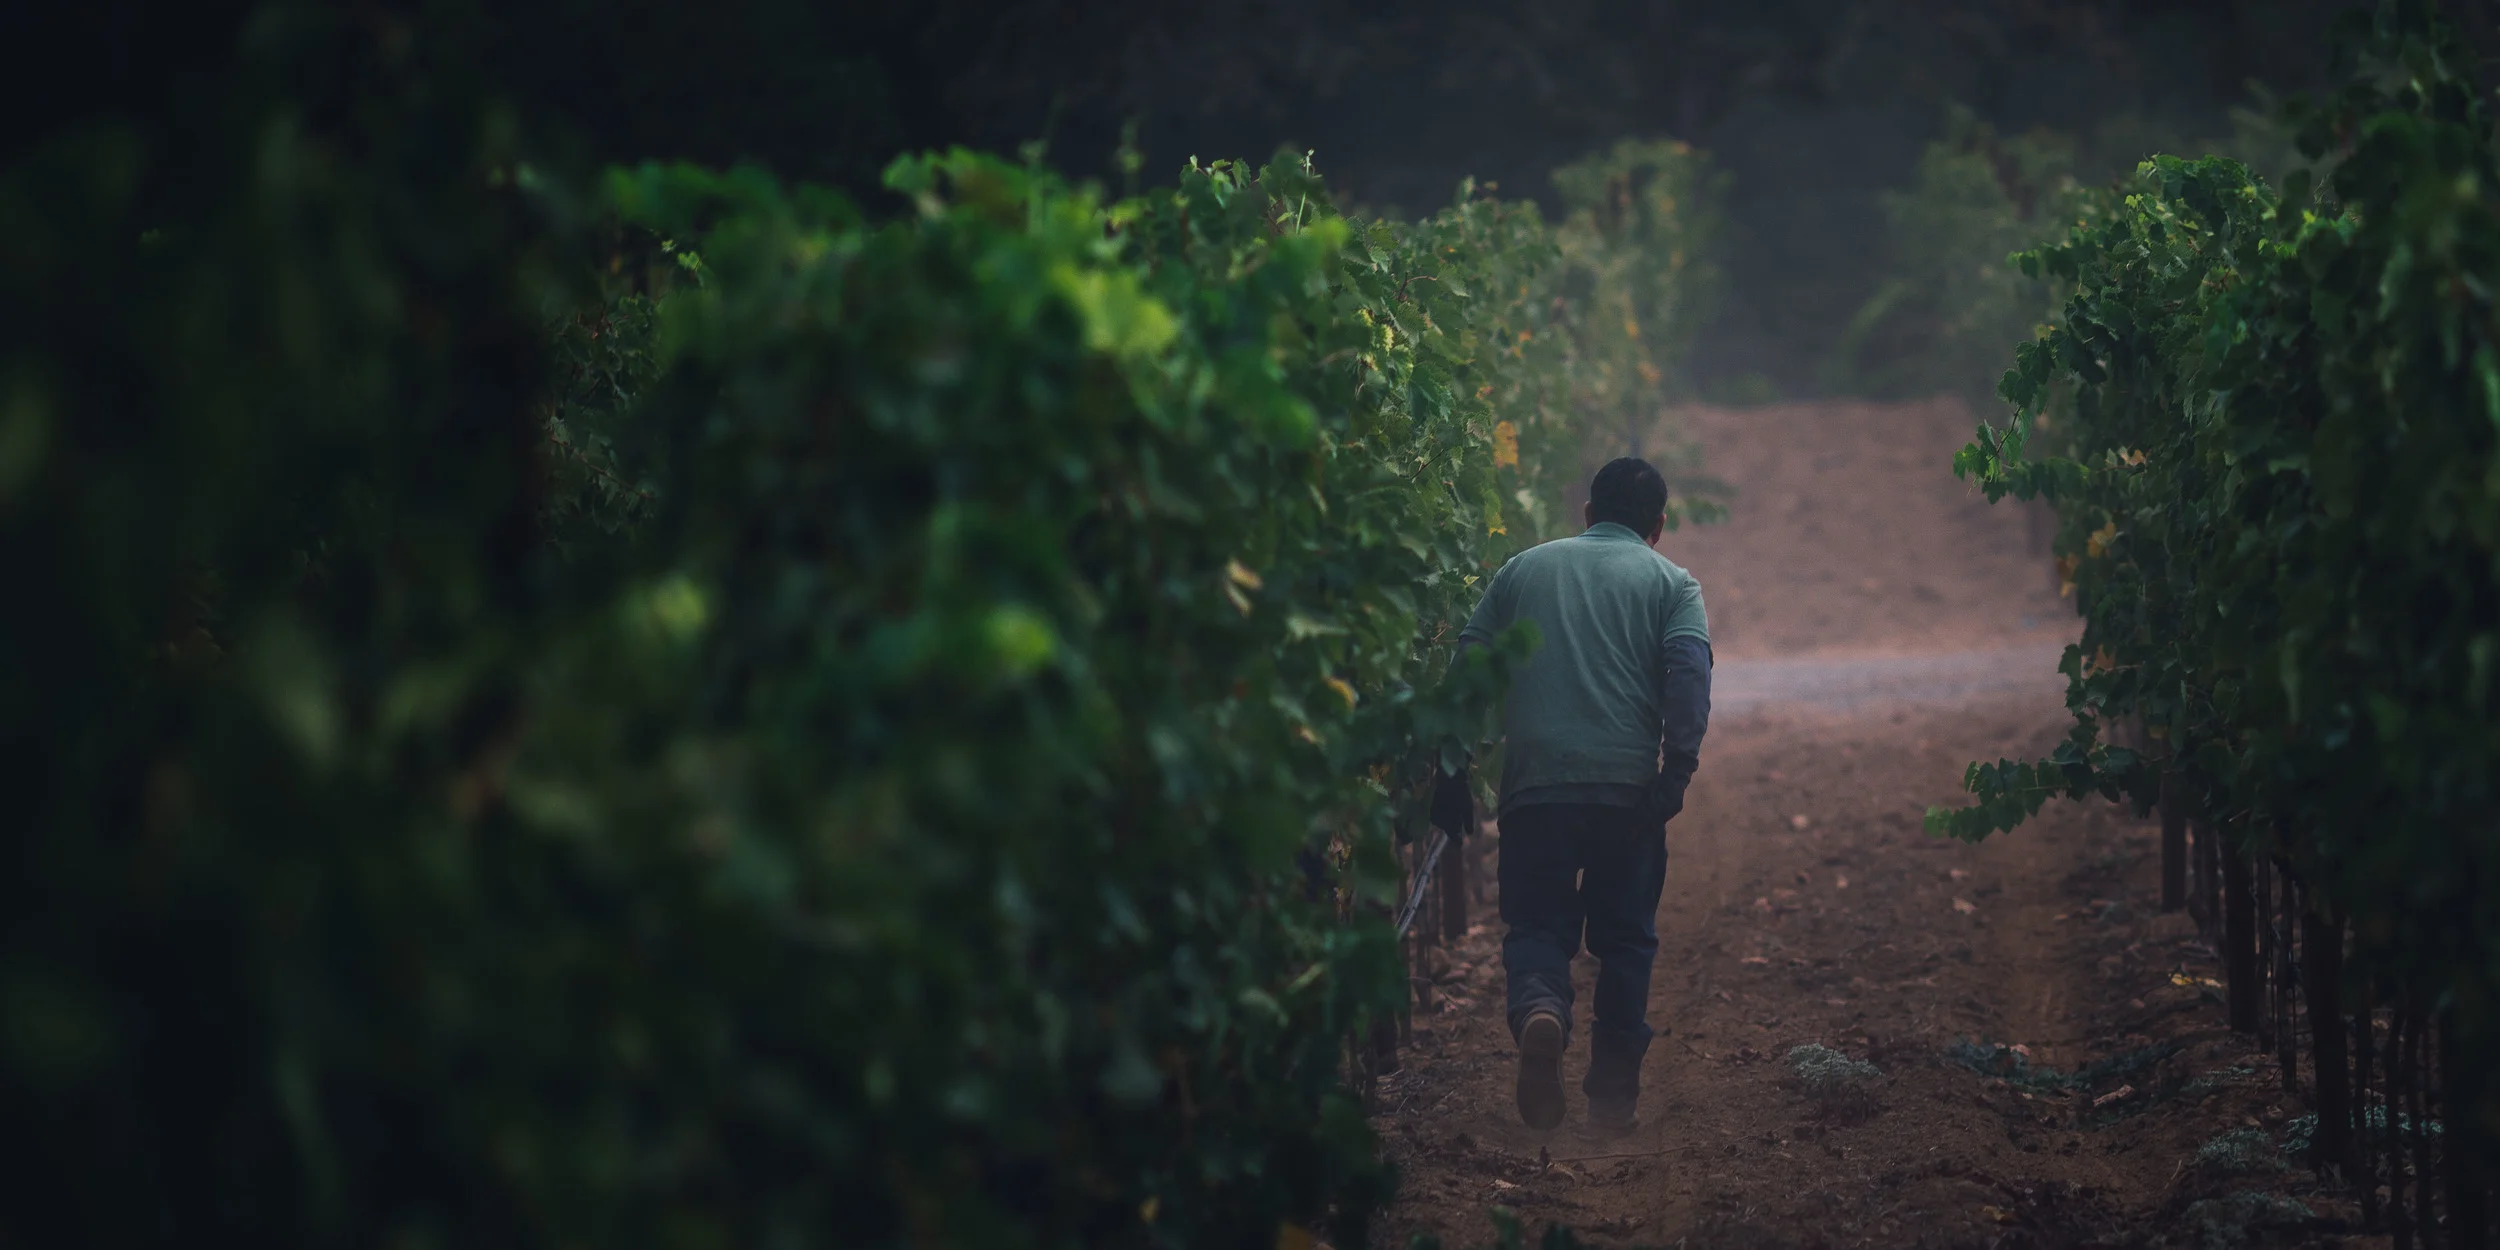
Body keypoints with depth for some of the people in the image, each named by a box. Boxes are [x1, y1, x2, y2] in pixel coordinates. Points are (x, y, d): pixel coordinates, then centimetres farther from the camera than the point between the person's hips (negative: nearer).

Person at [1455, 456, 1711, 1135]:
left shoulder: (1523, 569, 16)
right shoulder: (1670, 582, 9)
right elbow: (1689, 668, -9)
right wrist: (1678, 768, -11)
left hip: (1534, 784, 1)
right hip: (1628, 787, -1)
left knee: (1536, 925, 8)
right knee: (1625, 939, 12)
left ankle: (1539, 1009, -25)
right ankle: (1613, 1098, 12)